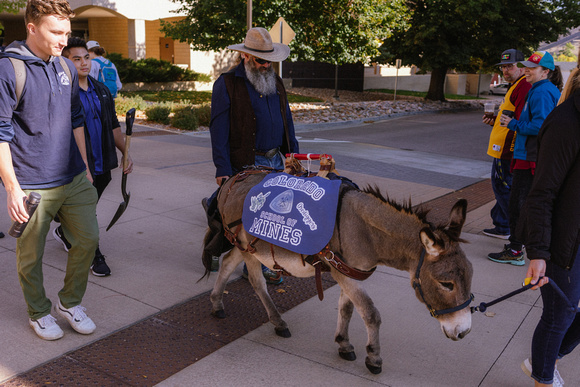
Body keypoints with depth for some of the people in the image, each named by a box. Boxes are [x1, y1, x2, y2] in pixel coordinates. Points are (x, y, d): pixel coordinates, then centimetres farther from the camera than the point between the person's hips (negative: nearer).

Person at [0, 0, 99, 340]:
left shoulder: (67, 67, 9)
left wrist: (85, 168, 17)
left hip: (73, 179, 6)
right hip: (32, 187, -6)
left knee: (88, 239, 9)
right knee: (31, 255, 9)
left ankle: (70, 302, 31)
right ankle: (39, 313, 31)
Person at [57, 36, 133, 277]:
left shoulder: (101, 90, 12)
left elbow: (113, 126, 17)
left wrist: (126, 153, 8)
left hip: (102, 166, 7)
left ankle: (64, 232, 46)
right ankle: (95, 256, 17)